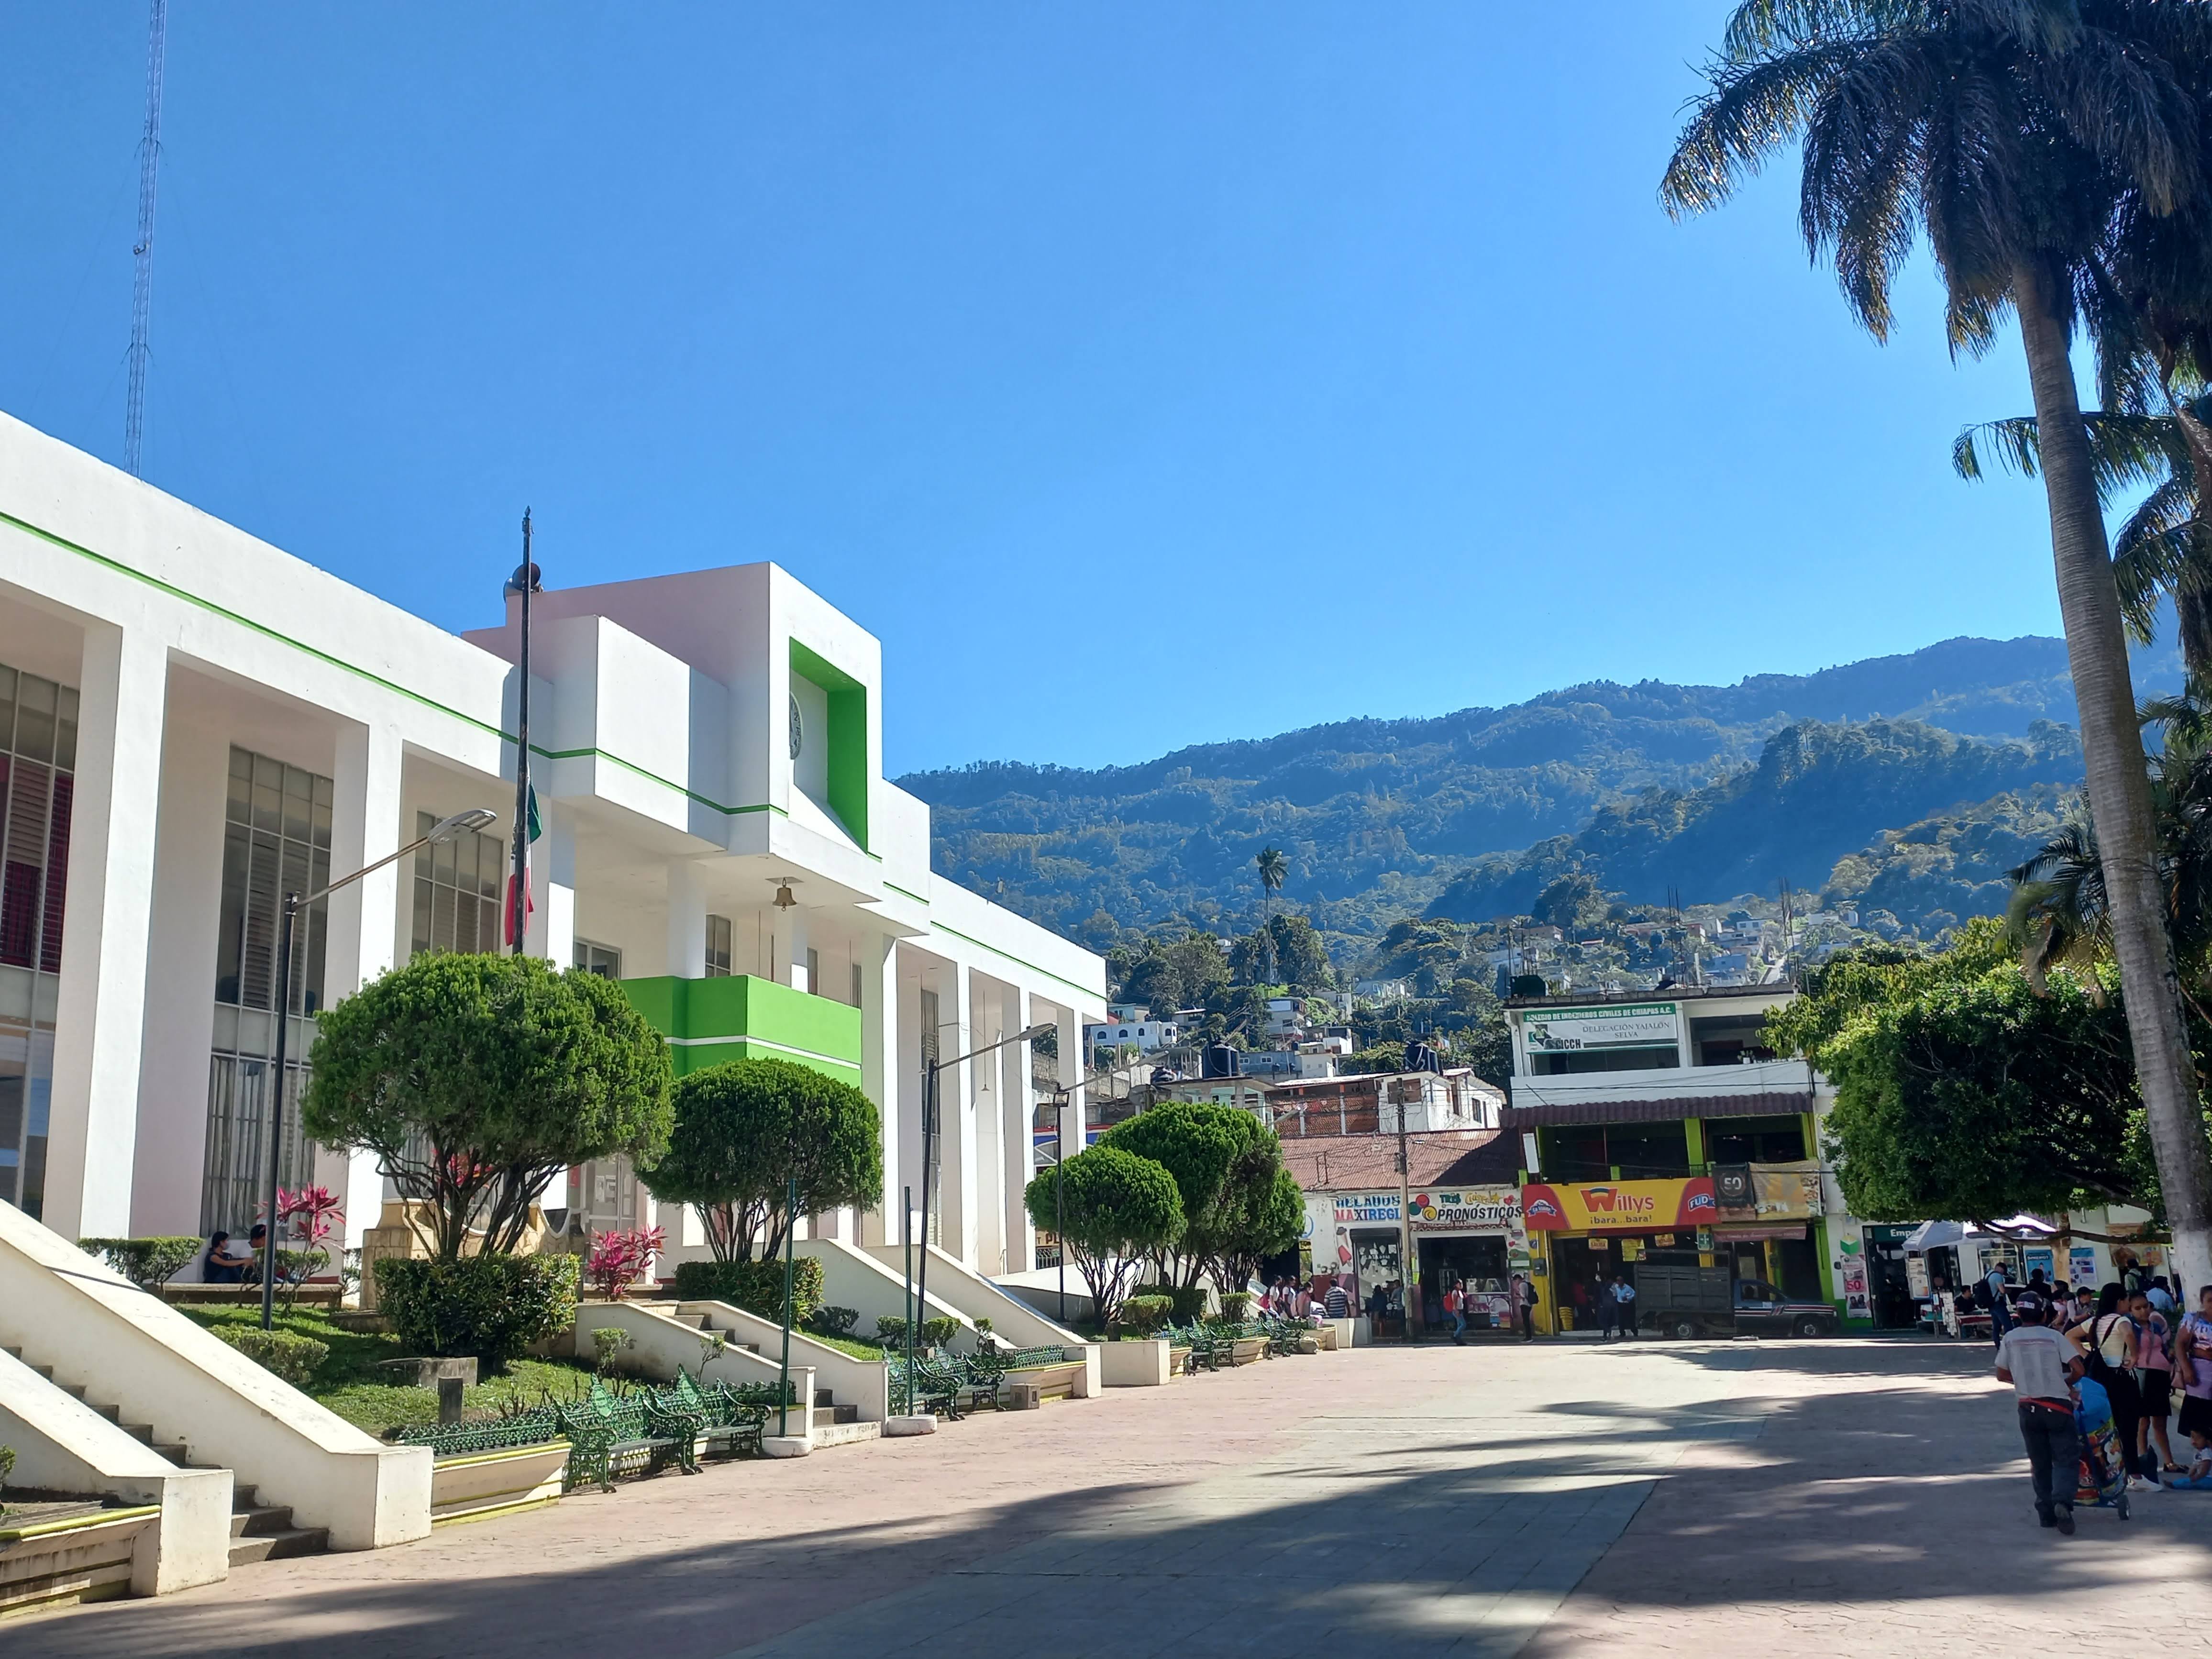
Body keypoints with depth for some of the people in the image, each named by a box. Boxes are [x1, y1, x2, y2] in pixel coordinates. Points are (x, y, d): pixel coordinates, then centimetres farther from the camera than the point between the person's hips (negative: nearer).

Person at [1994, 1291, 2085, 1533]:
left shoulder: (2010, 1339, 3)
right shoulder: (2054, 1336, -4)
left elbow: (2002, 1375, 9)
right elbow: (2078, 1369, -9)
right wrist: (2066, 1383, 10)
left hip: (2028, 1408, 2)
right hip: (2057, 1406, -2)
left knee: (2039, 1463, 12)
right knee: (2066, 1458, 0)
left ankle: (2046, 1513, 10)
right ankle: (2062, 1502, -23)